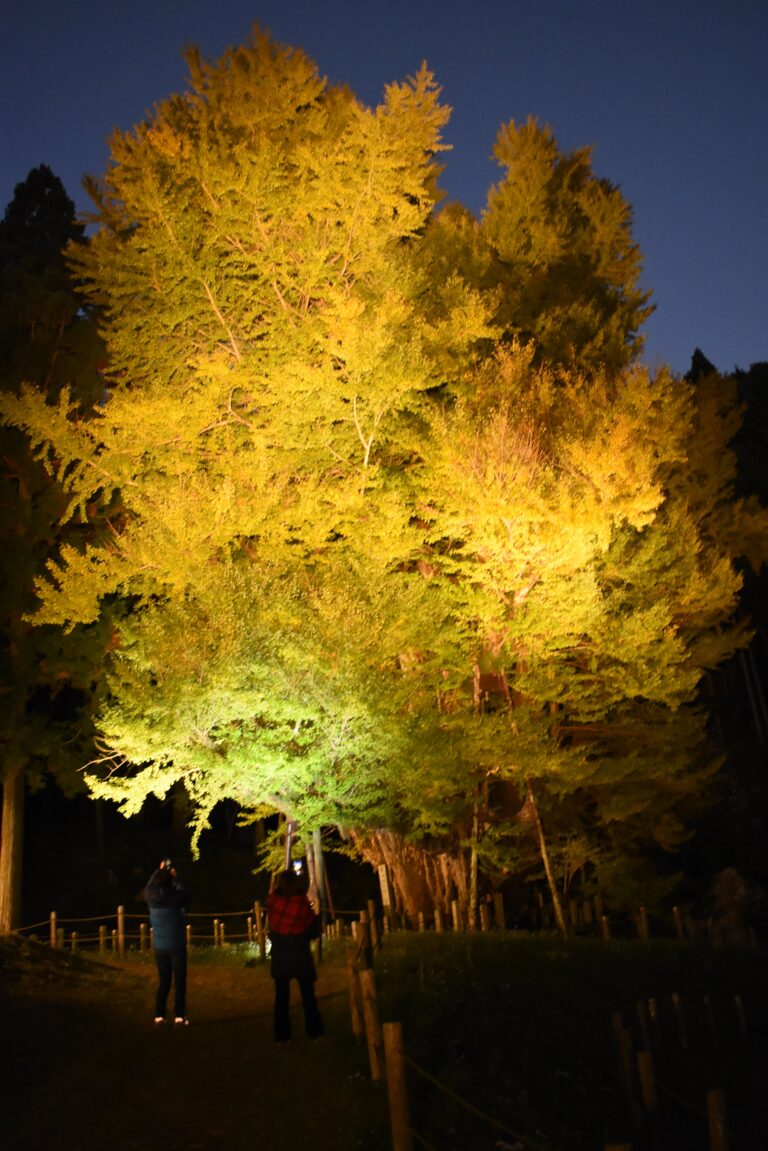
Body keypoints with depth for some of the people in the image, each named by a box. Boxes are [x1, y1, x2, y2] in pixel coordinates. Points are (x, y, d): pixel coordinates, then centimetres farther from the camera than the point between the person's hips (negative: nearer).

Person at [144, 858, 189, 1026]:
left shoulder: (151, 897, -7)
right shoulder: (174, 897, -16)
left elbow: (148, 887, 16)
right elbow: (184, 892, 6)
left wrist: (159, 871, 22)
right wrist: (175, 877, 12)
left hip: (159, 946, 4)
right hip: (177, 945, -4)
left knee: (163, 981, 15)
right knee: (179, 981, 4)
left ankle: (159, 1016, 13)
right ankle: (179, 1016, 0)